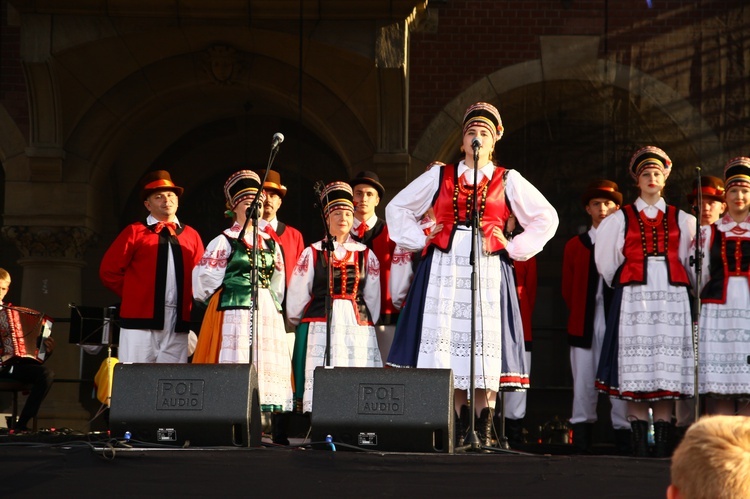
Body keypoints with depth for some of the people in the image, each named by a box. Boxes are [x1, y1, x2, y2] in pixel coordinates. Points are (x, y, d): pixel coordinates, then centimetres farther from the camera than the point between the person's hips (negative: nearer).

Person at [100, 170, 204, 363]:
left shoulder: (191, 236, 15)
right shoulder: (135, 232, 6)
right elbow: (109, 271, 5)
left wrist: (189, 301, 3)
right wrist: (133, 295, 5)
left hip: (177, 326, 3)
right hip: (141, 320, -3)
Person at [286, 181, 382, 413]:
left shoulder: (366, 255, 12)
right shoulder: (312, 253, 7)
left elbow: (373, 298, 16)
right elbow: (296, 296, 11)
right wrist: (301, 324, 17)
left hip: (358, 327, 2)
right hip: (320, 327, -2)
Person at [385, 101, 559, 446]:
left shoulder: (508, 181, 12)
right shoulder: (440, 177, 14)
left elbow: (546, 218, 13)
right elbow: (397, 208, 19)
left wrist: (515, 249, 4)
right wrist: (420, 241, 8)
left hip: (487, 271, -1)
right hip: (444, 271, 1)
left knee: (485, 348, -6)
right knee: (445, 343, -6)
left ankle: (484, 430, -4)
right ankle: (454, 428, -3)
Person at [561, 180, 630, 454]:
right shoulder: (575, 246, 11)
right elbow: (568, 289, 15)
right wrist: (580, 315, 11)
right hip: (584, 325, 2)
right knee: (583, 378, 1)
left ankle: (623, 432, -4)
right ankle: (581, 430, 4)